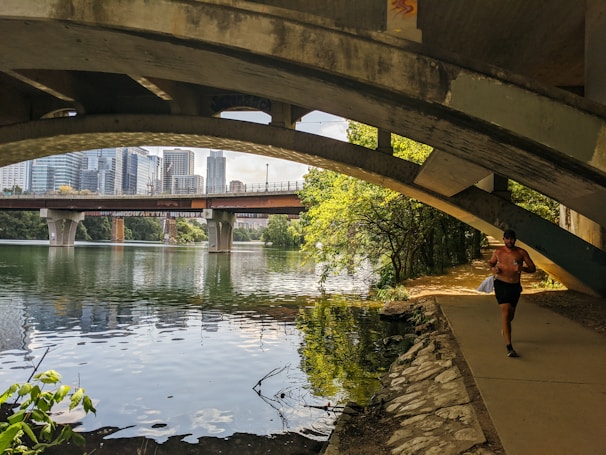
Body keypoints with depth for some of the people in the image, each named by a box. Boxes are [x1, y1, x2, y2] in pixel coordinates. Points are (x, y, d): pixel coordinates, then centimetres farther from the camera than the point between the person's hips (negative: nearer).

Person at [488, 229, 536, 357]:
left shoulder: (521, 253, -1)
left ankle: (505, 329, 55)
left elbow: (533, 268, 1)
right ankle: (509, 347, -21)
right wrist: (493, 268, -7)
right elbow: (490, 263, 17)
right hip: (501, 284, -2)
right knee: (505, 311, -17)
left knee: (511, 314, 18)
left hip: (515, 286, 2)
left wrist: (522, 268, -20)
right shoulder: (498, 252, 1)